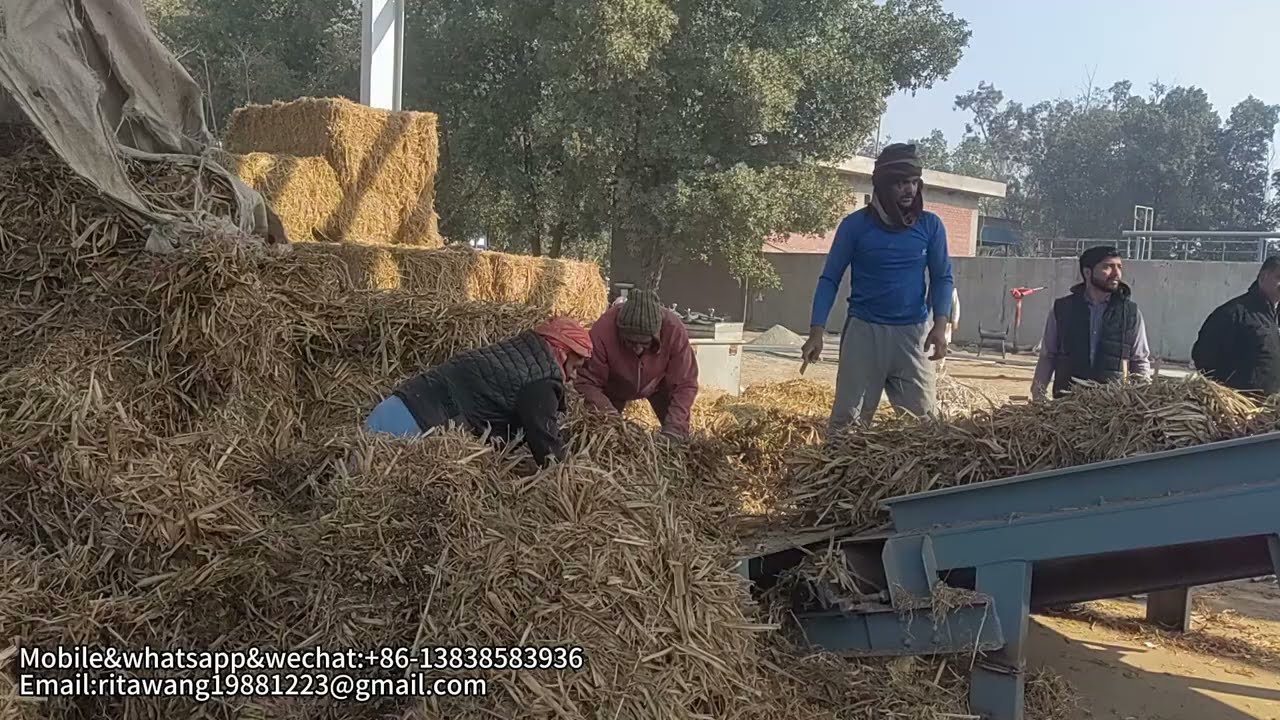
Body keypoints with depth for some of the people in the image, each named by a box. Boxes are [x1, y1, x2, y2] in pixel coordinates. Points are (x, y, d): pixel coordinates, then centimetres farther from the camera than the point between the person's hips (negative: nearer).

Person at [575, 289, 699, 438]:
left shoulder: (675, 330, -36)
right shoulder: (603, 330, -39)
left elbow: (685, 385, -30)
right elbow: (587, 382, -31)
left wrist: (673, 429, -39)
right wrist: (609, 413, -45)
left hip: (659, 384, 0)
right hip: (613, 386, 0)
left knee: (678, 439, -6)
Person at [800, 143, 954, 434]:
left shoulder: (931, 225, 4)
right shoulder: (855, 225, -2)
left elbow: (942, 278, 8)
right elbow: (830, 279, 1)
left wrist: (940, 325, -9)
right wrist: (817, 331, -10)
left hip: (913, 332, 2)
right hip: (864, 330, -2)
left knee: (923, 417, 2)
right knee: (846, 417, -1)